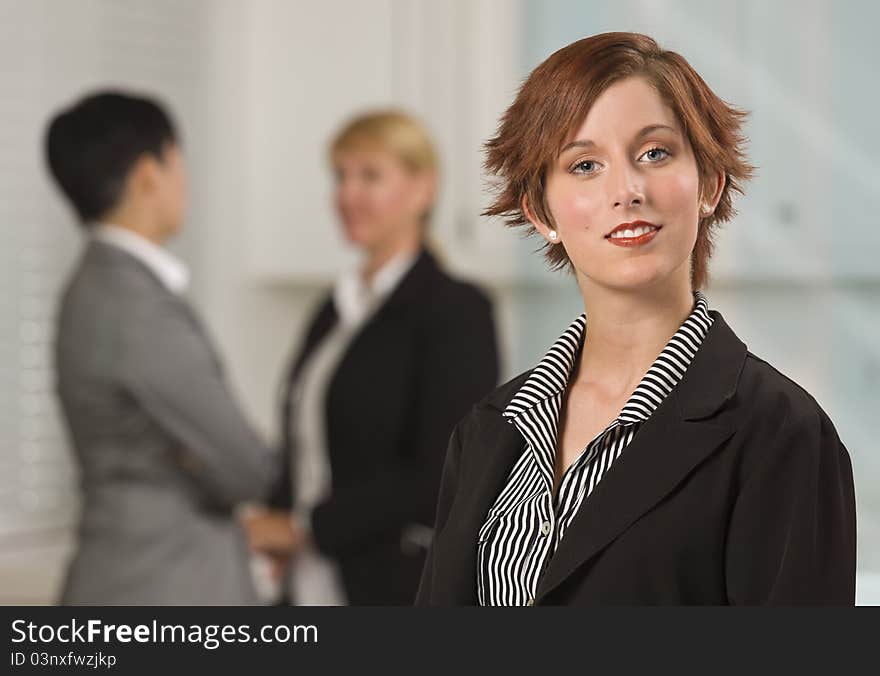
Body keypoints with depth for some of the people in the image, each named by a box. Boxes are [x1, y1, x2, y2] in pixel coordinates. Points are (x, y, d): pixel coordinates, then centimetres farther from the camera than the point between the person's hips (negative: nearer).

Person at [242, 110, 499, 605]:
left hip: (403, 591, -7)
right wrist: (278, 526, -2)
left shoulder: (456, 310, -8)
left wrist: (306, 527, -12)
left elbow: (439, 475, -15)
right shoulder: (335, 310, 14)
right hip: (317, 588, 7)